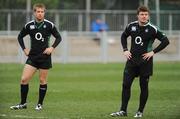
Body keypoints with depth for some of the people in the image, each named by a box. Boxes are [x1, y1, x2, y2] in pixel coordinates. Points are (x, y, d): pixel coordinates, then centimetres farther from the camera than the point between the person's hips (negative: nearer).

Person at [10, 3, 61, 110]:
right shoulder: (29, 25, 2)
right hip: (32, 56, 2)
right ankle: (23, 103, 3)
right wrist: (24, 49, 6)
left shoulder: (49, 25, -5)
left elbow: (58, 37, 4)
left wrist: (52, 48, -9)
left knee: (43, 81, 4)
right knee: (24, 79, -6)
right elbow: (20, 37, 16)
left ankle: (40, 104, 16)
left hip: (45, 57, -2)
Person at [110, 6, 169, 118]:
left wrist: (153, 52, -11)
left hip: (145, 62, -3)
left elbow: (165, 41, -8)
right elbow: (124, 36, 22)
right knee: (126, 84, -3)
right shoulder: (131, 26, 3)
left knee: (144, 87, 3)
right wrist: (125, 50, 9)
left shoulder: (152, 29, -9)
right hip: (132, 60, 3)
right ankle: (123, 111, 2)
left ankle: (140, 111, 13)